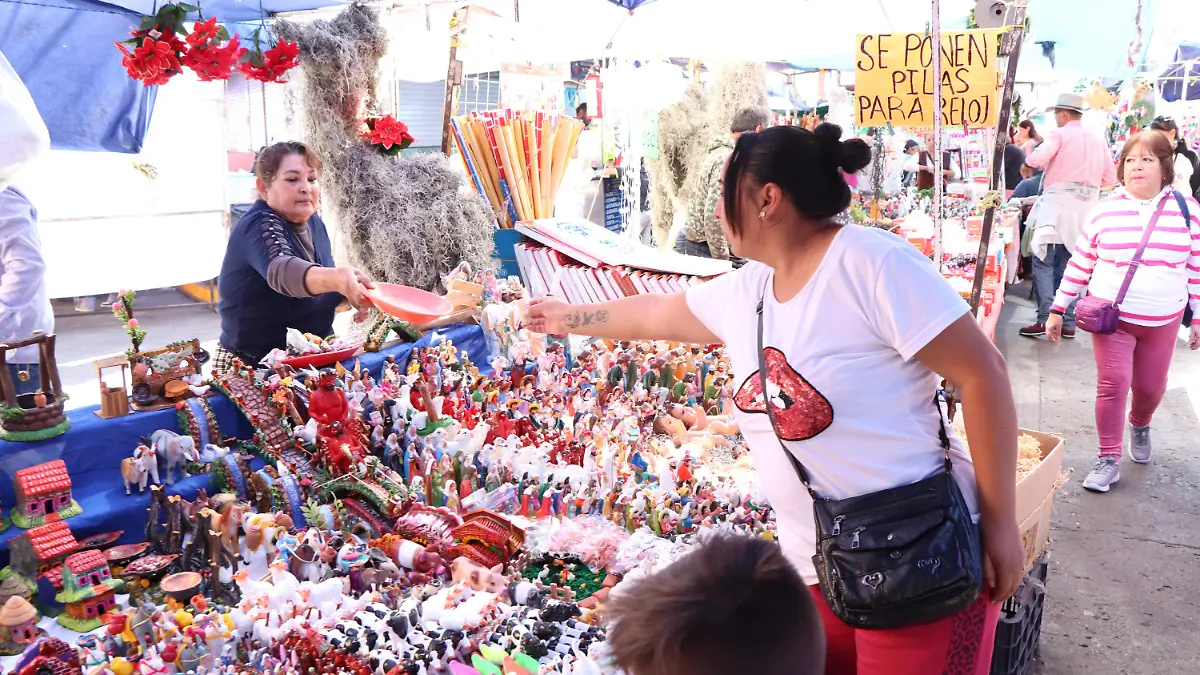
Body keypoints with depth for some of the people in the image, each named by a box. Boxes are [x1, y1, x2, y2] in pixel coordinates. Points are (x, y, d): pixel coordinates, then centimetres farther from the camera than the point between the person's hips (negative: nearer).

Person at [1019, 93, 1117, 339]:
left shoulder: (1060, 134, -4)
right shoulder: (1099, 141, 14)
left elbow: (1036, 160, -18)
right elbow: (1109, 179, 13)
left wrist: (1029, 158, 4)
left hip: (1057, 205, -6)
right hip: (1084, 210, 6)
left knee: (1043, 263, -3)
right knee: (1068, 266, 10)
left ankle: (1045, 319, -11)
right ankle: (1068, 322, 10)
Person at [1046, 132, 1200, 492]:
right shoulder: (1105, 211, -4)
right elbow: (1080, 264, 2)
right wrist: (1057, 309, 3)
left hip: (1163, 320, 1)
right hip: (1111, 315, -1)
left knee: (1151, 387, 11)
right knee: (1112, 383, -8)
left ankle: (1139, 425, 45)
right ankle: (1109, 460, 3)